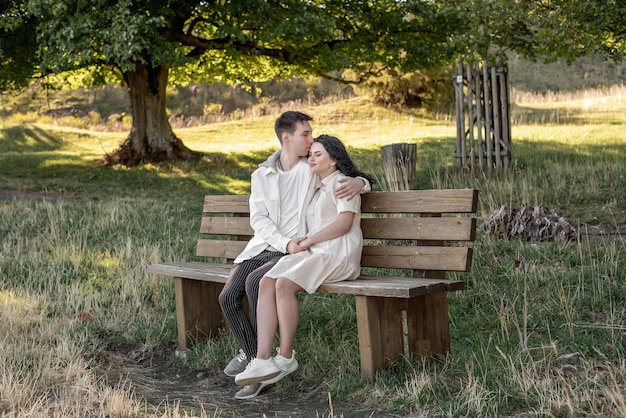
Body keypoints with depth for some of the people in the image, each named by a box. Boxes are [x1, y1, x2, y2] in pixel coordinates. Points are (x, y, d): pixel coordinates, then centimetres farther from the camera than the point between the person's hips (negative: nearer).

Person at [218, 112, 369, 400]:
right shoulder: (262, 175, 9)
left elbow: (361, 179, 14)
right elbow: (258, 219, 0)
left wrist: (359, 183, -13)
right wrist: (284, 243, -17)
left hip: (297, 249, -4)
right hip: (264, 246, 4)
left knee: (255, 281, -30)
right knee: (227, 297, -14)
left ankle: (262, 360, -17)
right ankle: (250, 354, 9)